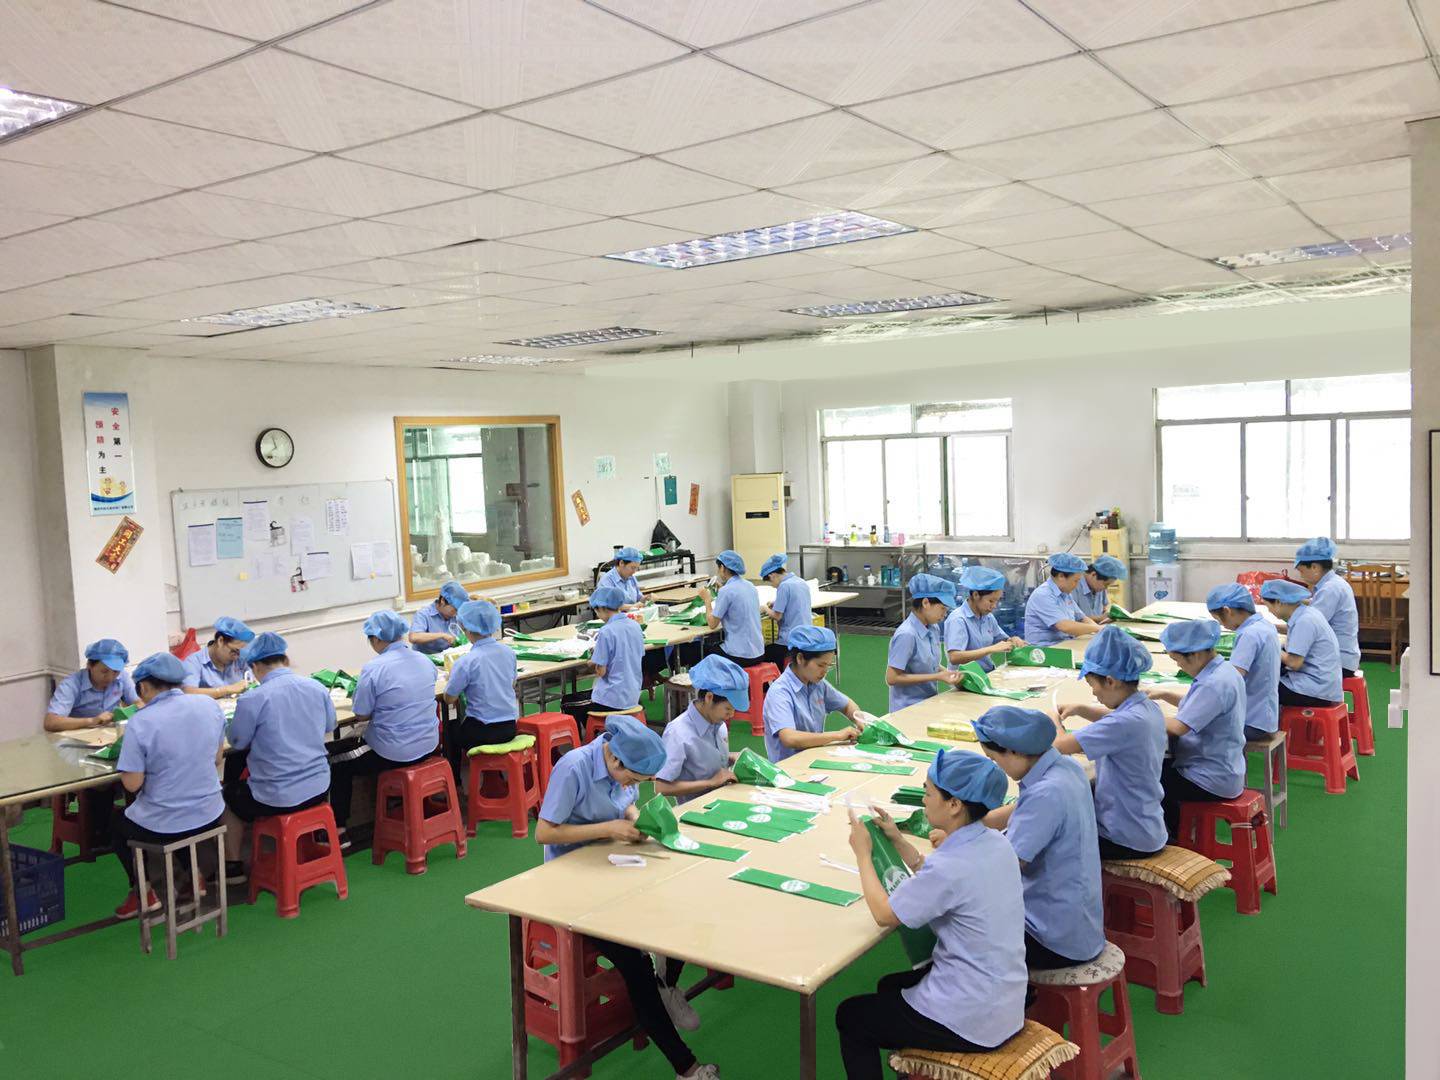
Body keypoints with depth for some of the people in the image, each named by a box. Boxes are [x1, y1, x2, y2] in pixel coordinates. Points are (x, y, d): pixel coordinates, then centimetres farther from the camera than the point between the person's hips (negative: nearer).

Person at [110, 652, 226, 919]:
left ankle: (142, 892, 25)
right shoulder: (210, 705, -6)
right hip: (210, 817, 4)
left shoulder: (140, 723, -20)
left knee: (119, 825, 30)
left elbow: (132, 783, -16)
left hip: (162, 827, -3)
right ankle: (193, 876, 33)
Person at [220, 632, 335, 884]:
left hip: (277, 799, -4)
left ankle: (233, 866, 34)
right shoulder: (317, 688, -3)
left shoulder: (252, 700, -17)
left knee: (229, 793, 26)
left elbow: (237, 742, -2)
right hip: (319, 788, 4)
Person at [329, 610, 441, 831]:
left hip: (395, 755, -7)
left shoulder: (373, 669, -19)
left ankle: (338, 828, 19)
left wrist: (356, 696, 9)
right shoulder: (425, 661, 1)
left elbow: (361, 715, -10)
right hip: (428, 746, 7)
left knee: (340, 766, 15)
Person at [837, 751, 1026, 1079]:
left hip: (970, 1021, -8)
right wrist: (897, 839, 9)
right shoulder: (995, 843, -3)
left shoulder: (950, 865, -29)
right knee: (891, 987, 31)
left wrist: (862, 853, -4)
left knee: (849, 1016, 15)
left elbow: (884, 914, -15)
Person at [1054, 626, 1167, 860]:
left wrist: (1053, 722, -7)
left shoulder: (1126, 723, -29)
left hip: (1128, 840, -9)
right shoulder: (1149, 708, -1)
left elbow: (1060, 744, -28)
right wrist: (1079, 709, 10)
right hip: (1148, 828, 9)